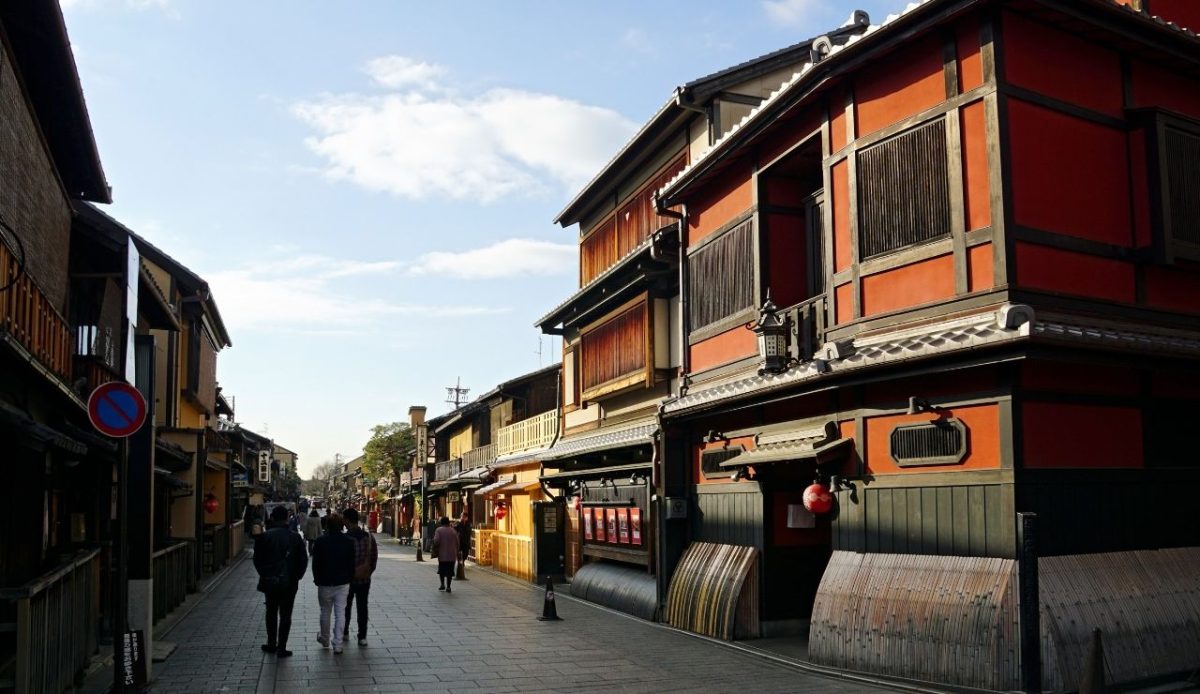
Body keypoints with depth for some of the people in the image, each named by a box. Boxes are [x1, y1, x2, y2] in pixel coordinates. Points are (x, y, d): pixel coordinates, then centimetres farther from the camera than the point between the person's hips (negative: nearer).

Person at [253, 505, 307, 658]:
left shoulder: (264, 537, -7)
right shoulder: (295, 537, -6)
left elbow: (257, 559, -3)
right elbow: (303, 559, -4)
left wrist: (264, 574, 10)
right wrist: (297, 576, 8)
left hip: (269, 581, 1)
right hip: (289, 582, -1)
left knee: (271, 613, 18)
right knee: (285, 615, 6)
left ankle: (272, 644, 24)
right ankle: (281, 648, 6)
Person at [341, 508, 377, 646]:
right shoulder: (369, 537, -3)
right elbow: (374, 557, 4)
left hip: (347, 579, -3)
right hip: (365, 579, 3)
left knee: (346, 607, 16)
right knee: (362, 608, 8)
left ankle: (345, 633, 26)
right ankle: (362, 637, 7)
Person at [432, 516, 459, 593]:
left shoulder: (439, 530, -2)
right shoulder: (453, 531, 8)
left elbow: (436, 541, -16)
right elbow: (457, 543, 8)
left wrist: (435, 550, -3)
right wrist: (457, 553, 16)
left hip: (442, 554, -2)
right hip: (452, 555, 2)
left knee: (441, 570, 15)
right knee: (450, 571, 5)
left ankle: (442, 584, 11)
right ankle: (448, 587, 1)